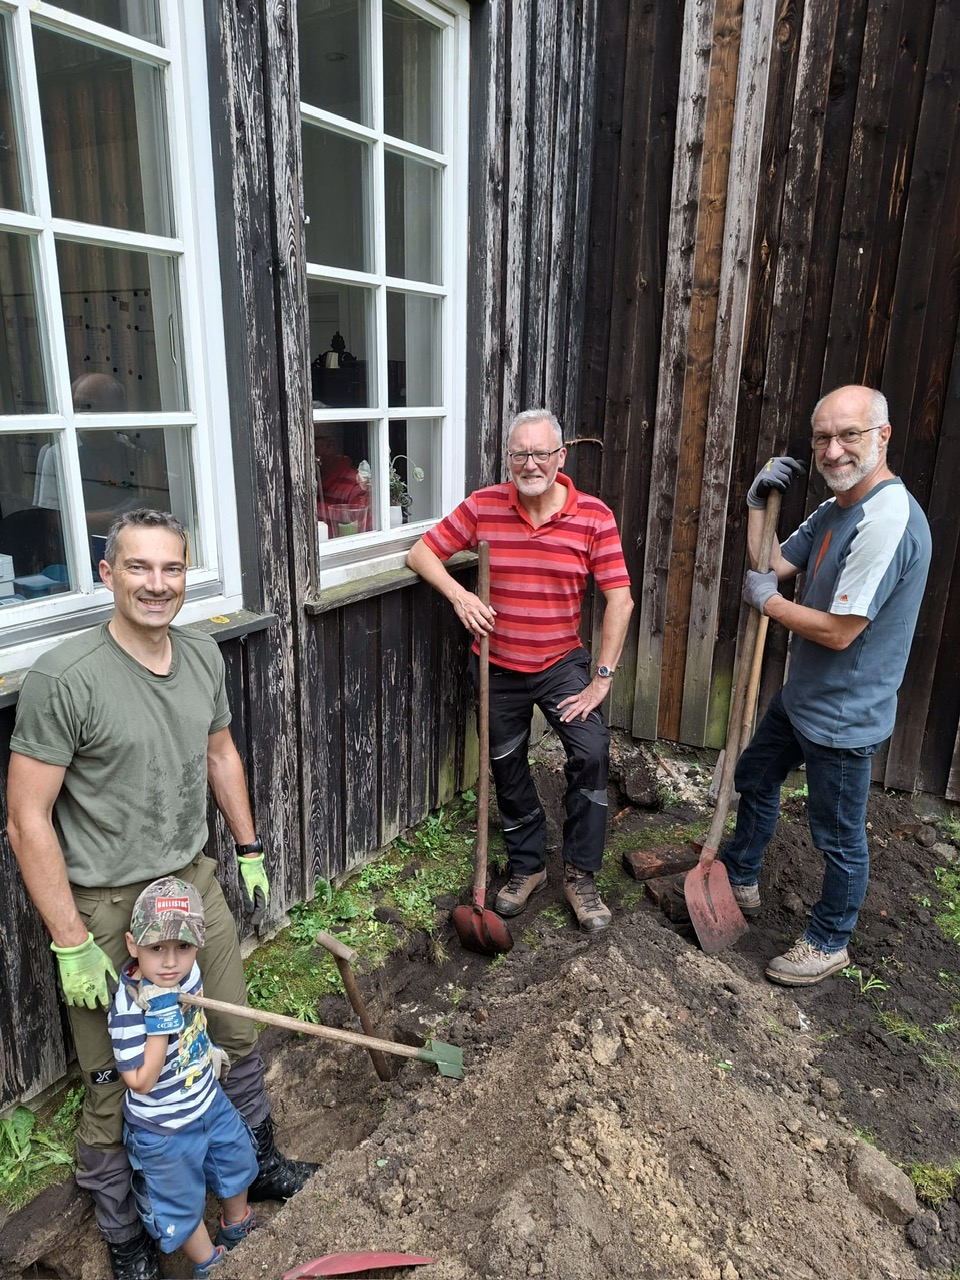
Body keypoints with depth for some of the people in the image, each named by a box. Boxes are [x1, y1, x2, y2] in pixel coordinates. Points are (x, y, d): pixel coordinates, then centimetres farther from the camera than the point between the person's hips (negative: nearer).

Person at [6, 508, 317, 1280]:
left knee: (239, 1039, 20)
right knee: (116, 1086, 12)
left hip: (195, 881, 6)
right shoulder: (63, 679, -21)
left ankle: (258, 1164, 48)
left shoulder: (203, 654, -2)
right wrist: (71, 944, -16)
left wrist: (250, 851, 14)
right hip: (106, 908, -5)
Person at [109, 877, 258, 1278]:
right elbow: (141, 1082, -30)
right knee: (182, 1203, 17)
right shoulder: (128, 1009, -35)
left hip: (209, 1100, 7)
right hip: (163, 1128, -6)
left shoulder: (187, 972, -16)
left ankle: (237, 1229, 56)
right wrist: (159, 1025, -39)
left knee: (236, 1162, 27)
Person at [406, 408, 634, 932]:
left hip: (562, 663, -1)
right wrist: (458, 595, -20)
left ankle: (580, 874, 1)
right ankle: (527, 866, 35)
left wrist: (602, 677, -15)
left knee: (591, 753, -19)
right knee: (508, 771, 13)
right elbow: (421, 553, -2)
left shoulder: (594, 516, -12)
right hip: (498, 667, 2)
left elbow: (619, 599, -13)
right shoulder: (482, 506, -8)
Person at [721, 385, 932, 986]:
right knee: (756, 779, 25)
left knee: (840, 836, 10)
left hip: (844, 716, -10)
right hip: (802, 695, 10)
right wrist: (759, 502, -4)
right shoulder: (834, 510, 3)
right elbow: (771, 565, 8)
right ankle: (740, 880, 47)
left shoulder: (889, 519, -28)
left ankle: (829, 942, 31)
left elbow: (838, 631, -29)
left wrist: (767, 600, -14)